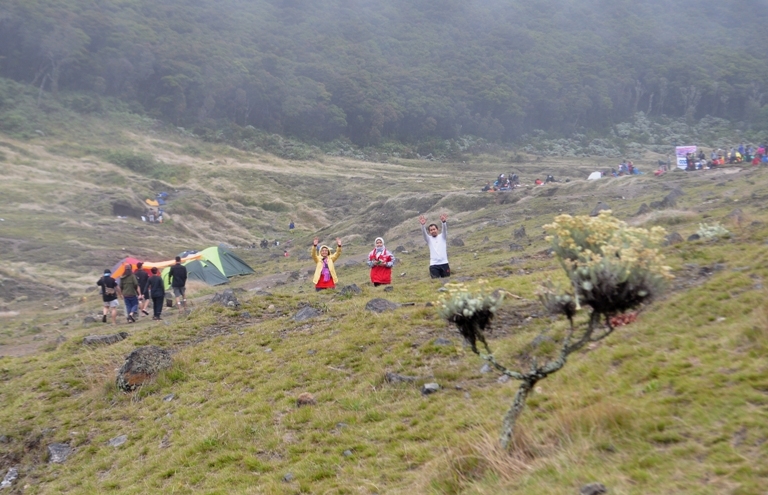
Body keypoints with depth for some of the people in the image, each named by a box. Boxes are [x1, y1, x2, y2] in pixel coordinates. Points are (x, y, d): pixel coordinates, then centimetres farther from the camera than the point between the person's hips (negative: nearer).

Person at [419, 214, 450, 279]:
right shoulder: (429, 239, 11)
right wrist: (423, 225, -32)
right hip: (433, 265, -1)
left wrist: (444, 222, -33)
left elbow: (445, 230, -9)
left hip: (444, 263, 1)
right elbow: (424, 233, -8)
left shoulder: (442, 237, 11)